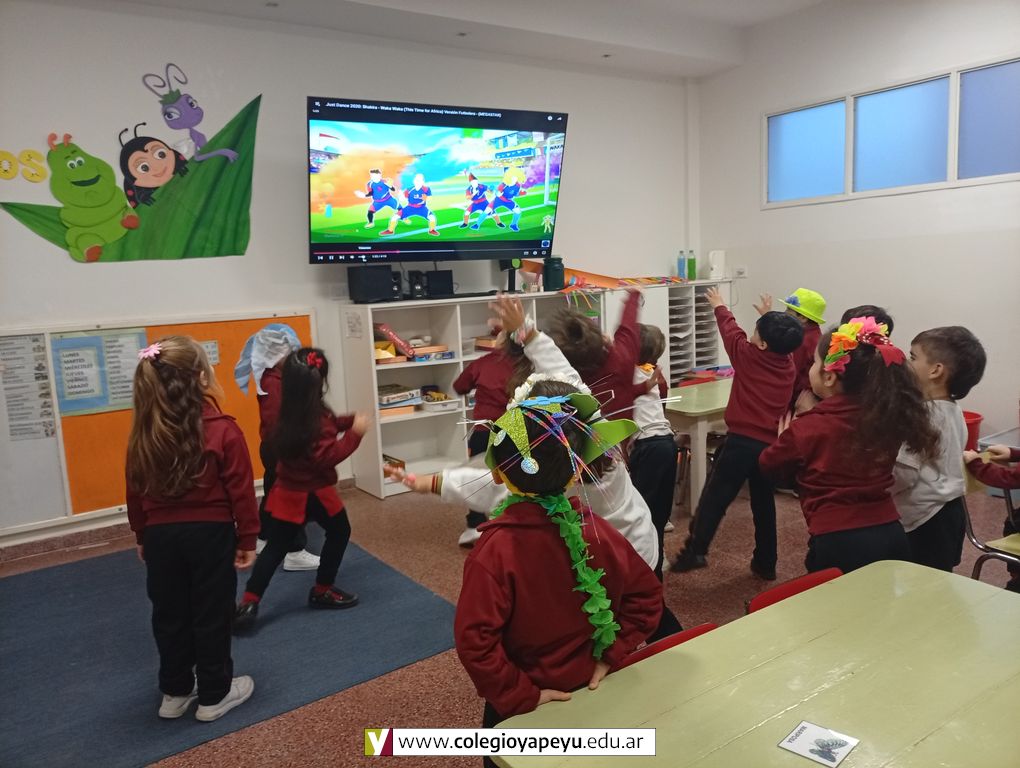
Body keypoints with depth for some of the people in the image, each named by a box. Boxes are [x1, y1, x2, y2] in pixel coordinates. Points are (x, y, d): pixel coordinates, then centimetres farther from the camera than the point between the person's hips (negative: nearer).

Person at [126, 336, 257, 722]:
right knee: (211, 616, 9)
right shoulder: (223, 431, -16)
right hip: (210, 534, -4)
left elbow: (135, 493, 6)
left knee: (169, 617, 17)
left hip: (161, 536, 4)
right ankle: (214, 696, 22)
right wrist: (247, 538, -2)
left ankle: (175, 693, 32)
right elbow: (241, 491, -12)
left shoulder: (144, 434, -2)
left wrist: (142, 537, 19)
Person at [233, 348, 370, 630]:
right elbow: (328, 457, -25)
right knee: (339, 533, 17)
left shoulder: (290, 412, 3)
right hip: (314, 493, -7)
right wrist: (354, 433, -23)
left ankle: (249, 602, 6)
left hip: (287, 491, 7)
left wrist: (349, 421, 7)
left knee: (276, 547, 12)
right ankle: (322, 591, 24)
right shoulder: (317, 416, -24)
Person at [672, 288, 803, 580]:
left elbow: (731, 331, 11)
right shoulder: (789, 369, 7)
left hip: (741, 441, -5)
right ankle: (765, 563, 24)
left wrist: (719, 307, 30)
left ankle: (694, 552, 4)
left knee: (714, 500, 2)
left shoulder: (748, 356, -6)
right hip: (770, 445, 5)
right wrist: (769, 322, 40)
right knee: (764, 505, 16)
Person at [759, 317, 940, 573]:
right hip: (891, 537, 5)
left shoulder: (807, 428, -14)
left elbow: (769, 465, 5)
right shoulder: (888, 416, -2)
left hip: (839, 545, -5)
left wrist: (786, 440, 24)